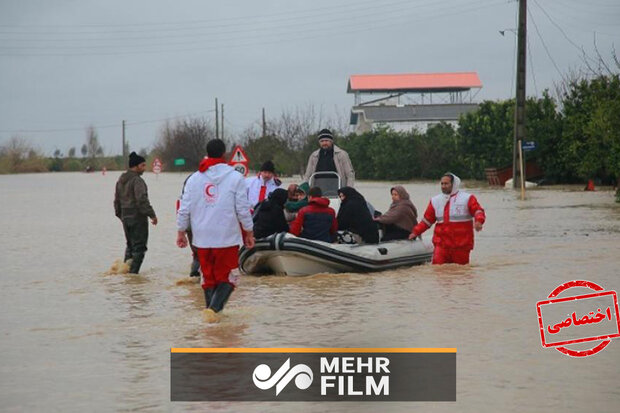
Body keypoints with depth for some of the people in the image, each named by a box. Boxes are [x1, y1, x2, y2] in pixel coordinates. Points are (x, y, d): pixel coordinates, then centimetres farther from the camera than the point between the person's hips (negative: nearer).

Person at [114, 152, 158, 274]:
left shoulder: (120, 180, 13)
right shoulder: (137, 180, -15)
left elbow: (117, 201, 18)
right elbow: (142, 200, -22)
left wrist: (120, 215, 25)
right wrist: (152, 214, -18)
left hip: (125, 218, 8)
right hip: (138, 218, -8)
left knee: (130, 244, 20)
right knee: (139, 246, -2)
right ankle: (133, 271, -6)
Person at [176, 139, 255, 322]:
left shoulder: (194, 179, 5)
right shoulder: (235, 178, -3)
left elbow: (184, 209, 7)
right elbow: (243, 209, -3)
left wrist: (181, 232, 19)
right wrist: (249, 233, 8)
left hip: (202, 238, 3)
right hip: (227, 238, -3)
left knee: (208, 277, 14)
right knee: (228, 278, 1)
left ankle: (211, 309, 11)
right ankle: (213, 308, -19)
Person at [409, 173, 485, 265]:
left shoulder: (467, 198, 2)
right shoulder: (435, 200, 14)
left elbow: (478, 211, -7)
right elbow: (427, 220, 18)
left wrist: (478, 221, -28)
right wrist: (416, 232, 11)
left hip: (461, 245, -3)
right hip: (441, 244, 3)